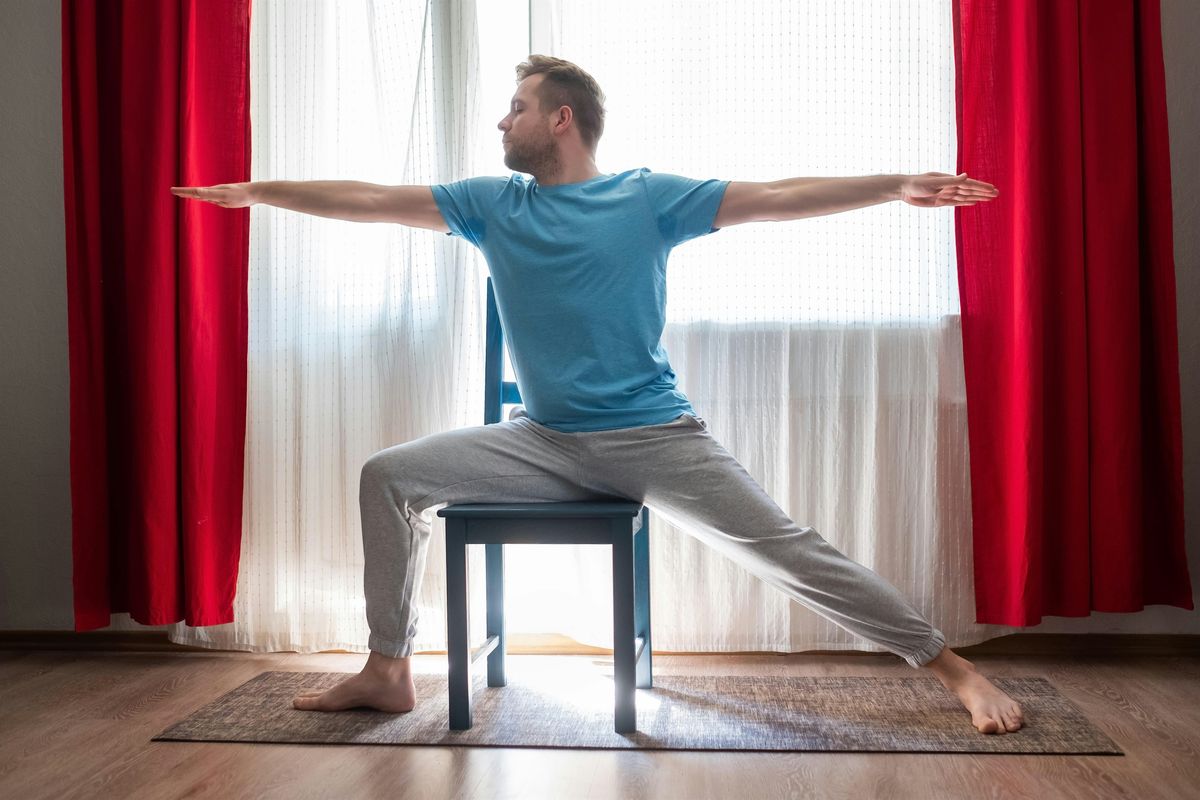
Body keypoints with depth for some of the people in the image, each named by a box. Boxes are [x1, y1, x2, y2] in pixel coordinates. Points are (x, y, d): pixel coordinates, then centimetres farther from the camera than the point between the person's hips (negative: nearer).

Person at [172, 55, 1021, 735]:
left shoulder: (648, 197, -2)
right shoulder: (492, 203, 7)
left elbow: (776, 197, -8)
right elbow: (372, 199, 10)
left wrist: (897, 185, -16)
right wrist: (256, 191, 13)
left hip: (656, 439, -3)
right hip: (545, 443, 4)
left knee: (785, 548, -12)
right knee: (388, 476, -4)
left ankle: (952, 667, 2)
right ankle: (388, 671, 8)